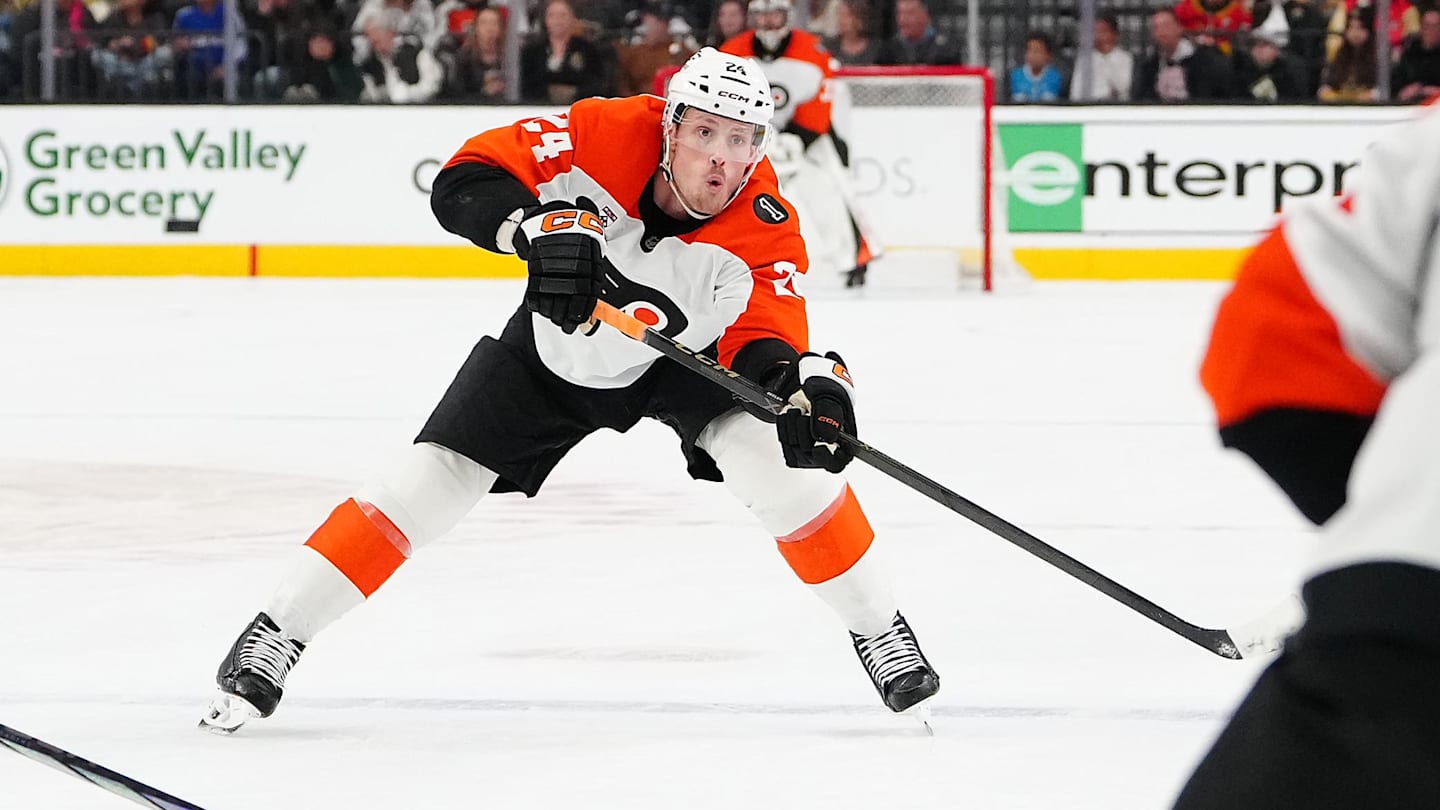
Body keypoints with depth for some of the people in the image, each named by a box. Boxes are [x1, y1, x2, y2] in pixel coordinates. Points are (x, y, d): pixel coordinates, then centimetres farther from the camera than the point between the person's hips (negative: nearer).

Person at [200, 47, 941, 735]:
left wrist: (804, 383, -58)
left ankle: (875, 626, -3)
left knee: (783, 458, -24)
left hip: (681, 356, 0)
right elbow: (463, 181, -33)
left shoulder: (764, 226, -30)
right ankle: (276, 636, 3)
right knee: (431, 481, -8)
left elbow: (763, 339, -35)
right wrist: (538, 226, -52)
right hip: (553, 345, 0)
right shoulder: (607, 135, -32)